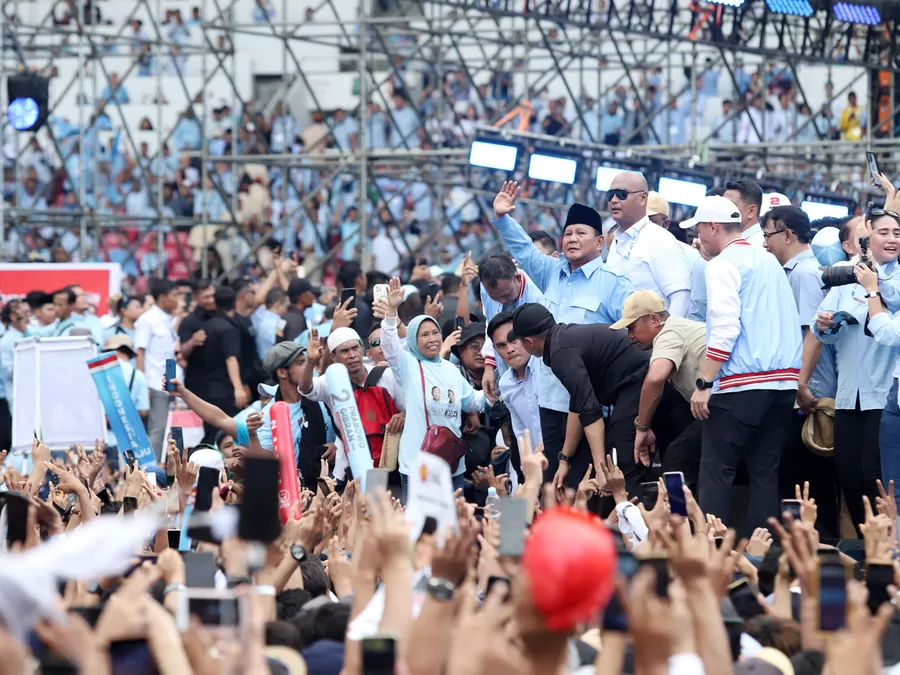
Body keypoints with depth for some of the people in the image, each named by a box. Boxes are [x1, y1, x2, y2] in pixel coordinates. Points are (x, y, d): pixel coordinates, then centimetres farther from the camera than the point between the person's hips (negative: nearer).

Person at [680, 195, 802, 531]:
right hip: (784, 381, 7)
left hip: (741, 384, -7)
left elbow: (725, 327, -16)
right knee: (765, 472, 8)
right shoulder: (769, 261, 18)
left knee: (716, 470, -3)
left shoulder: (724, 264, -7)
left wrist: (704, 383, -15)